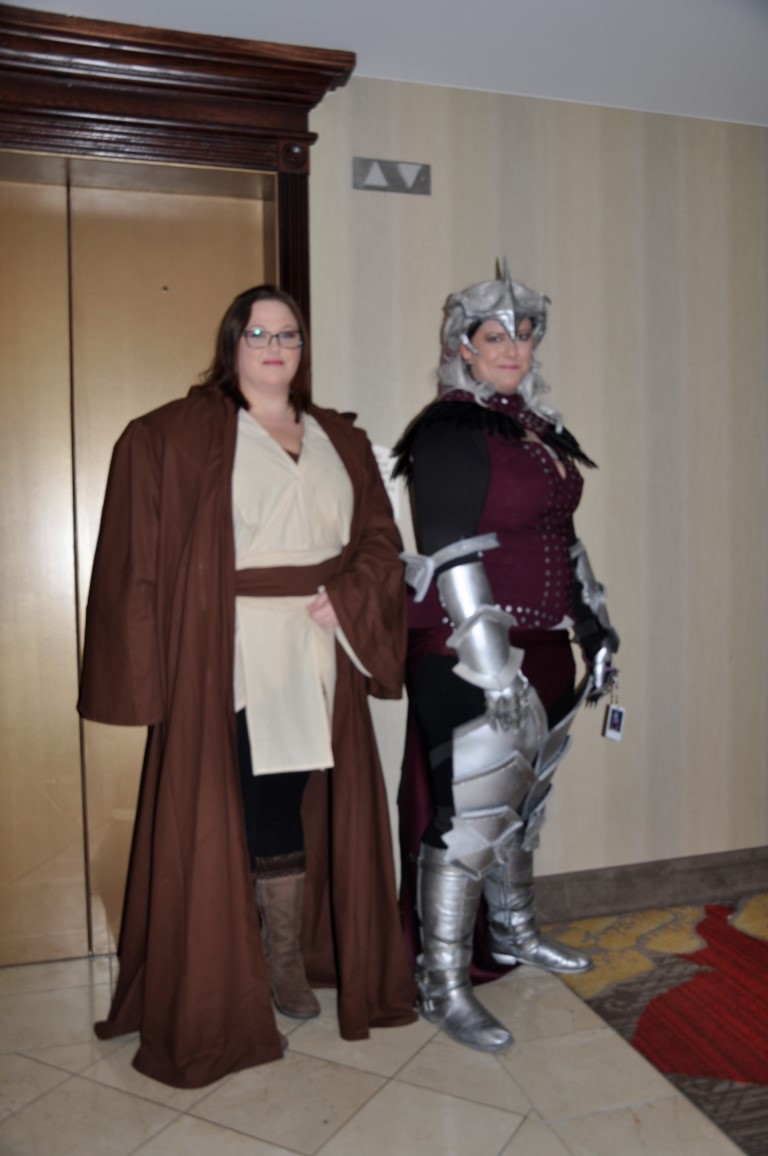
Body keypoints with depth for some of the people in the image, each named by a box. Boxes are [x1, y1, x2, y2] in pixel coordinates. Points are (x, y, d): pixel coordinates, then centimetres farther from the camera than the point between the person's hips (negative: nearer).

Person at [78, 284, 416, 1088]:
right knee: (263, 808, -2)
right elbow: (143, 552, -3)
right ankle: (283, 971, 16)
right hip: (234, 657, -4)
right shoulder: (177, 437, 1)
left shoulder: (339, 440, 15)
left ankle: (294, 964, 25)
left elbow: (379, 538, 12)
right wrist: (159, 665, -10)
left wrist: (348, 594, -6)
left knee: (308, 802, 7)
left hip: (318, 652, 4)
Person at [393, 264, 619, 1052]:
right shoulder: (448, 434, -11)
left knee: (524, 799, 19)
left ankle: (512, 933, 39)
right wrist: (493, 668, -21)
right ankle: (443, 987, 10)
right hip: (472, 656, -8)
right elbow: (452, 558, -18)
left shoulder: (538, 428, 14)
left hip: (541, 648, 8)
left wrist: (594, 625, 17)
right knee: (471, 814, -4)